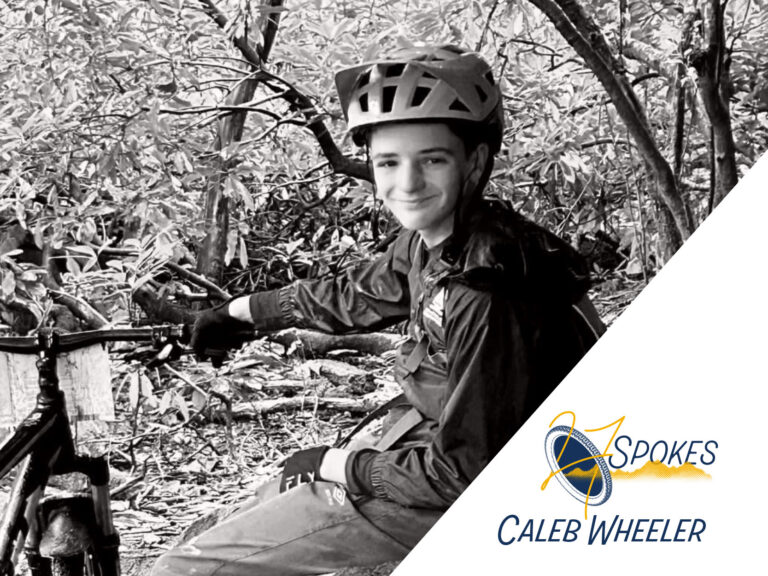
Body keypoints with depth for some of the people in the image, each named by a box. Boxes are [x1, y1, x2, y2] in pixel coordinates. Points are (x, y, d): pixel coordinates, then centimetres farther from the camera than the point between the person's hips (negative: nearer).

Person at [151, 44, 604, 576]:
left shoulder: (486, 296, -29)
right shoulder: (430, 242, -2)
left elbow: (464, 470, -25)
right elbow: (354, 297, 18)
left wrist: (335, 464, -14)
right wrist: (238, 312, 29)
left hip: (446, 496, -9)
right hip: (428, 439, 9)